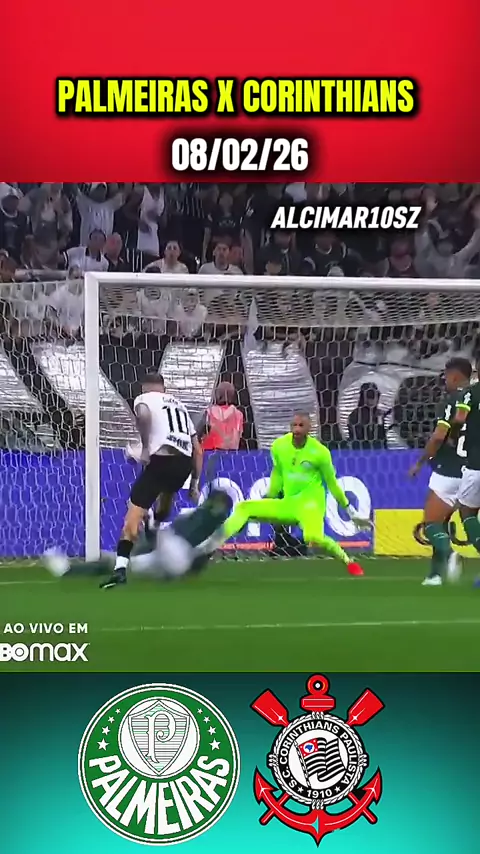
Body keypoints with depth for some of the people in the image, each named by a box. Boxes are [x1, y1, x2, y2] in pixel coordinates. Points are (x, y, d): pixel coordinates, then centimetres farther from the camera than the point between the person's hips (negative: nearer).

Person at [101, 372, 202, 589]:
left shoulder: (143, 398, 14)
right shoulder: (180, 405, 31)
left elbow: (143, 414, -16)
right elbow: (197, 450, 27)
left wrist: (145, 446, -8)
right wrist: (194, 483, 31)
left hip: (163, 459, -6)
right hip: (185, 462, 6)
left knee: (134, 513, -7)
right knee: (166, 495, 37)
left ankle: (121, 567, -22)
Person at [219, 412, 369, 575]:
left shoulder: (320, 451, -10)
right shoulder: (279, 446, -1)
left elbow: (332, 483, 0)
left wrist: (350, 510, 3)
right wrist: (269, 498, 21)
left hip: (310, 502, -5)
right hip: (287, 504, 5)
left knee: (313, 537, -36)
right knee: (243, 507, -7)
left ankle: (348, 562, -15)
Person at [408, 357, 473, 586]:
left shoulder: (452, 399, -11)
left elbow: (438, 437, -17)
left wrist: (420, 462, -6)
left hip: (448, 471, -7)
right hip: (469, 473, 7)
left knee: (431, 524, 0)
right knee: (442, 522, 18)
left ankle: (449, 553, -27)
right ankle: (436, 573, 17)